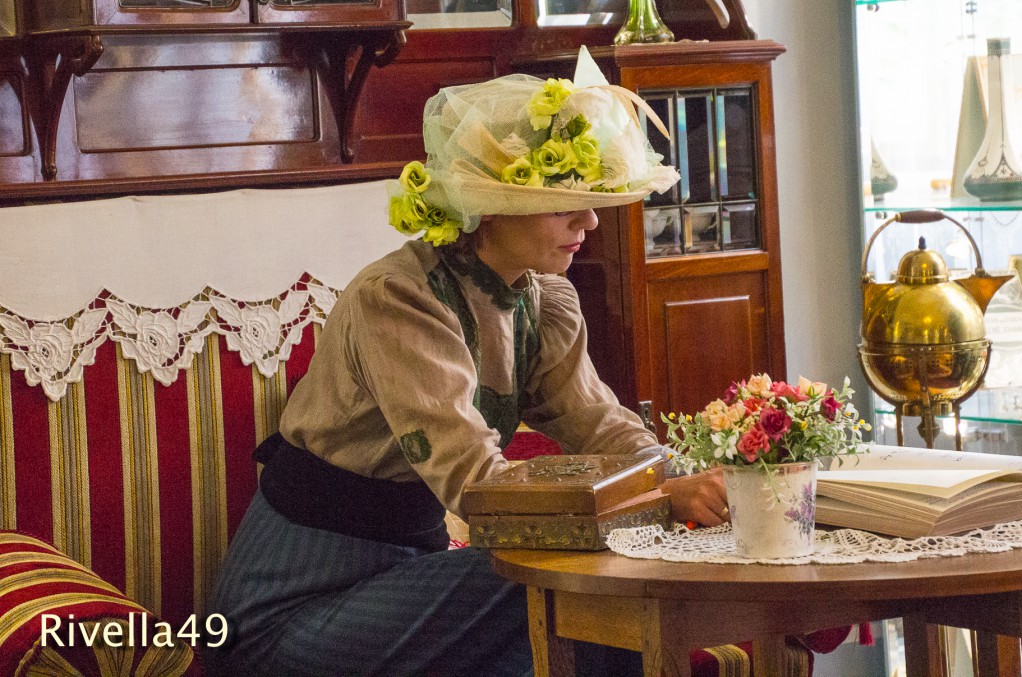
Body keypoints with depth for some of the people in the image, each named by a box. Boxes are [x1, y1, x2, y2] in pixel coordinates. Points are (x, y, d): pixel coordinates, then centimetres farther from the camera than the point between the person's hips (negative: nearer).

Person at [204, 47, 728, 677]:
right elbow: (472, 477, -32)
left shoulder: (546, 302, 3)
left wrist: (692, 483, -26)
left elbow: (600, 425, -3)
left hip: (410, 564, 7)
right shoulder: (397, 299, -23)